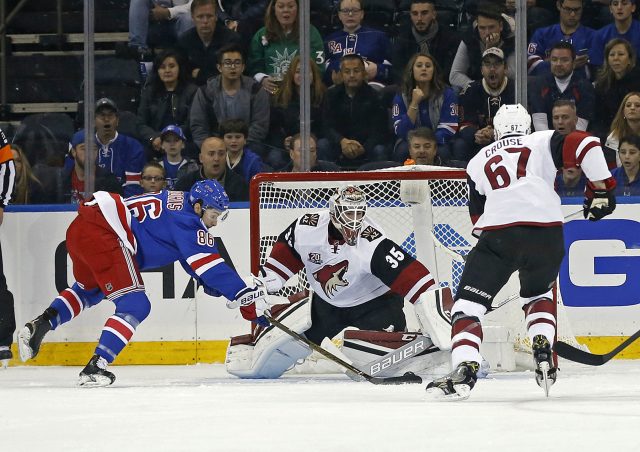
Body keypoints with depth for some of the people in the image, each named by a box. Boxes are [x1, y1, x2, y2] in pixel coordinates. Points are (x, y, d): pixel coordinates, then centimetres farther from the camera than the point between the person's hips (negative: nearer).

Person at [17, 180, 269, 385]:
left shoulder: (178, 204, 21)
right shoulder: (185, 220, -7)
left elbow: (195, 262, 26)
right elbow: (210, 267, -13)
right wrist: (248, 299, -12)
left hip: (79, 228, 10)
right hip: (104, 235, -10)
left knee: (88, 289, 36)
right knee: (134, 306, -6)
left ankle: (40, 325, 22)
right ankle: (95, 368, -14)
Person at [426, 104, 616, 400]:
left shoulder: (478, 162, 26)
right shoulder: (543, 142, 20)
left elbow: (478, 218, 27)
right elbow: (586, 145, 4)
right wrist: (601, 189, 10)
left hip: (499, 233, -1)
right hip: (547, 231, 1)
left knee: (468, 304, 2)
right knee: (537, 294, 30)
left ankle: (465, 369, -20)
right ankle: (543, 355, 11)